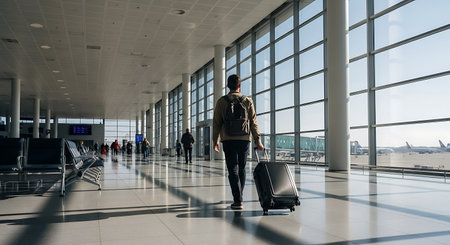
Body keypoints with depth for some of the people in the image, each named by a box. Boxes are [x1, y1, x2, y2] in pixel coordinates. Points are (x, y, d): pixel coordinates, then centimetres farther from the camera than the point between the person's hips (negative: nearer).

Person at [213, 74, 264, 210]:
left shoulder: (221, 101, 2)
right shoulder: (248, 101, 6)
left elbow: (216, 123, 1)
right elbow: (253, 122, 4)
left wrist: (215, 141, 8)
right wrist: (258, 141, 6)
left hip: (228, 139, -2)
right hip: (244, 138, 2)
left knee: (233, 169, -2)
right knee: (242, 169, 13)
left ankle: (238, 200, -10)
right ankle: (238, 198, 23)